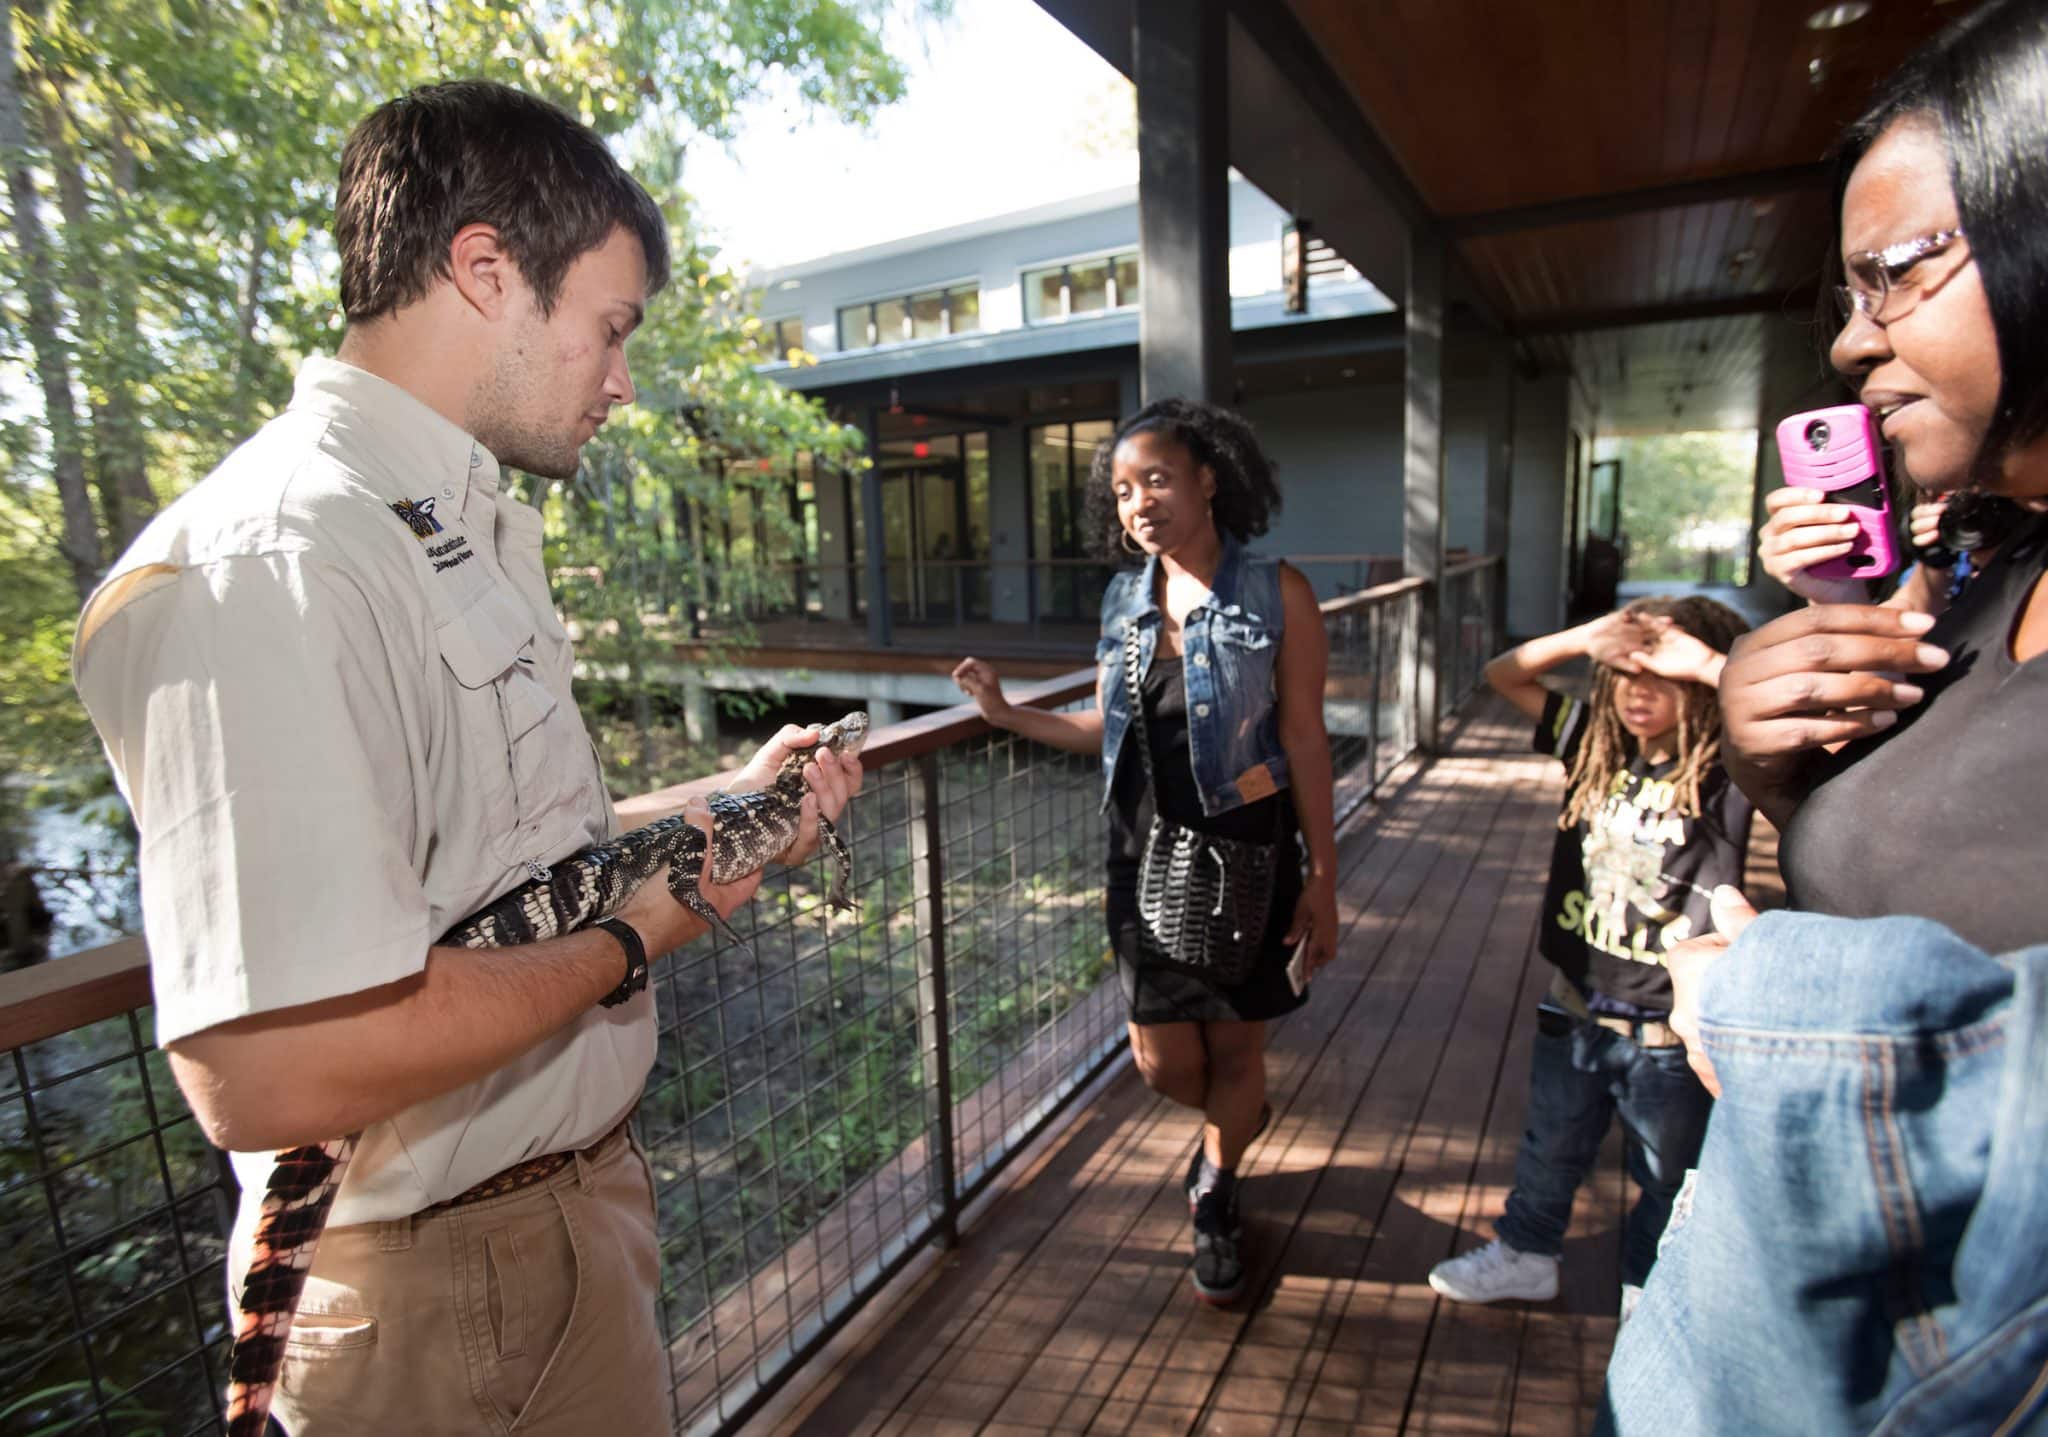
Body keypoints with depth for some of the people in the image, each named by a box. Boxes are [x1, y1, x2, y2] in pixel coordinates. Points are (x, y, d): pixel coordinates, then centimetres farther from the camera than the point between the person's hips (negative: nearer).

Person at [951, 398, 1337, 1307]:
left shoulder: (1275, 594, -10)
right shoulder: (1125, 602, 2)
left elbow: (1304, 742, -9)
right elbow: (1108, 731, 9)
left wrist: (1322, 879, -8)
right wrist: (1005, 713, 0)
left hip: (1247, 856, -3)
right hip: (1146, 857, 4)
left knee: (1234, 1046, 12)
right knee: (1164, 1064, 9)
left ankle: (1216, 1196, 42)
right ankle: (1236, 1122, 47)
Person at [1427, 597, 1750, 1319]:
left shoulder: (1726, 775, -15)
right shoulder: (1599, 746, -4)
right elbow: (1503, 675, -1)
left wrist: (1705, 662, -29)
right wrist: (1587, 638, -16)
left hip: (1671, 1028, -3)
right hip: (1574, 1009, 4)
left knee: (1666, 1176, 21)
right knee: (1550, 1146, 24)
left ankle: (1648, 1286, 45)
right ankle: (1526, 1251, 45)